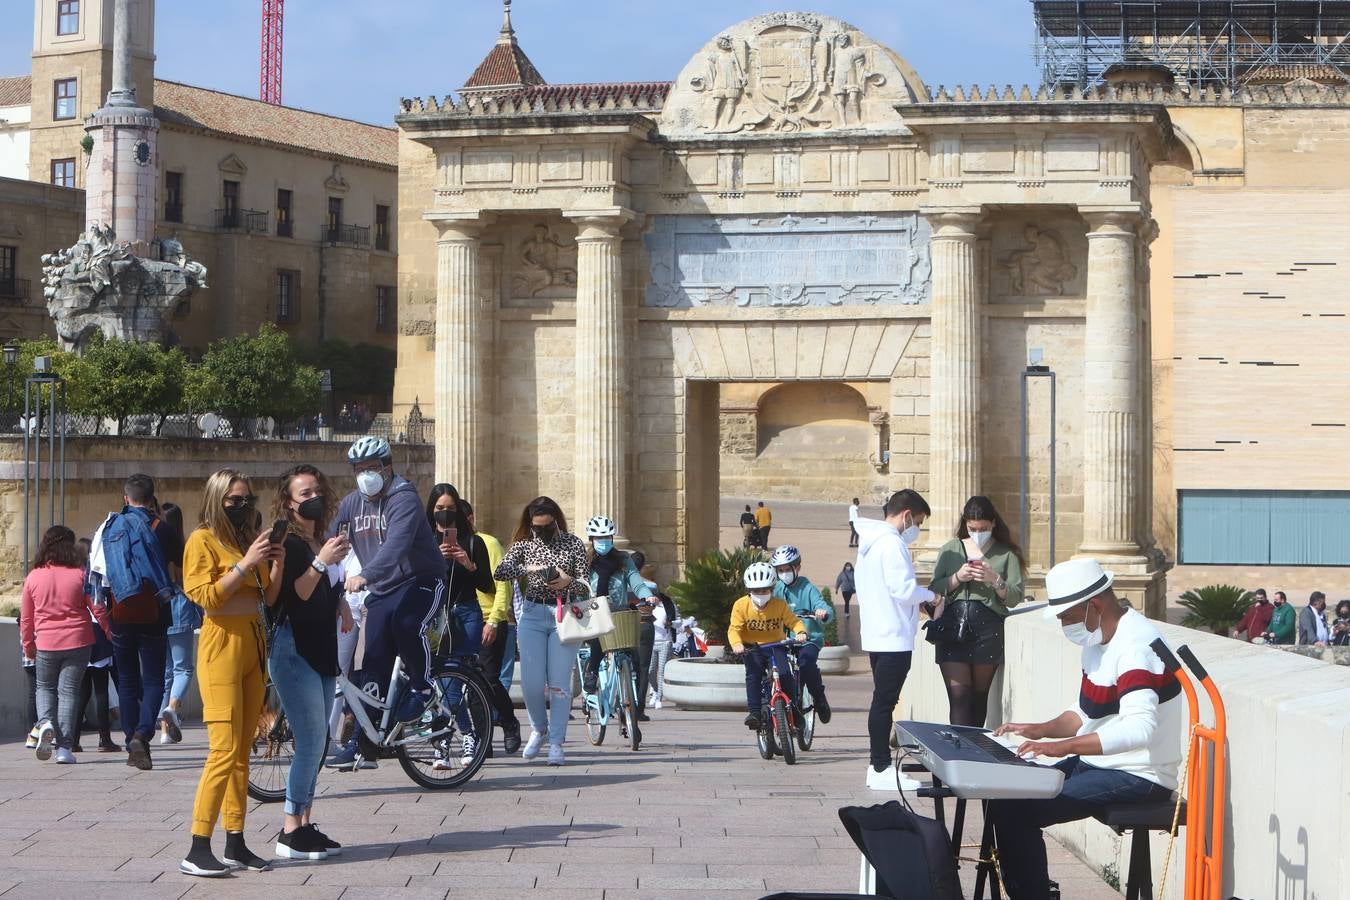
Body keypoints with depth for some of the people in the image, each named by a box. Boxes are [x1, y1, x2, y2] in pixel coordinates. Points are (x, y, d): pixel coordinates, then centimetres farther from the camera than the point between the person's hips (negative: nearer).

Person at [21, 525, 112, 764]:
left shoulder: (33, 577, 0)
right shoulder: (80, 574, -5)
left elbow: (26, 618, 7)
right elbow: (97, 608, -2)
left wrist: (28, 645, 21)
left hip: (46, 645, 1)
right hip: (77, 642, -1)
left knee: (45, 687, 20)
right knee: (69, 690, 4)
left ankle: (45, 722, -8)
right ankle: (64, 746, -2)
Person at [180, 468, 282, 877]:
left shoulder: (248, 538, 16)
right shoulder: (203, 540, -4)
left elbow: (269, 597, 14)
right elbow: (206, 597, -14)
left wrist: (276, 561, -2)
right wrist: (247, 562, -17)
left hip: (254, 647, 7)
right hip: (222, 647, -7)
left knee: (243, 752, 7)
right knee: (224, 750, -13)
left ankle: (235, 844, 11)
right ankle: (197, 850, -12)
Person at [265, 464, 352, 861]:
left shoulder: (320, 541, 16)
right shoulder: (288, 543, -11)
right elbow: (294, 595, -21)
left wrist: (340, 602, 11)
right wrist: (321, 562, -27)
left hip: (321, 651, 9)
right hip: (294, 651, -9)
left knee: (315, 743, 10)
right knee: (311, 742, -13)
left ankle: (303, 825, 15)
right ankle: (291, 832, -10)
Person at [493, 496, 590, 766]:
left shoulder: (574, 544, 3)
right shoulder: (524, 544, 6)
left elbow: (586, 585, -2)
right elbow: (499, 572, -8)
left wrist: (567, 582, -24)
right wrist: (527, 568, -25)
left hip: (564, 617, -1)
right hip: (532, 615, 1)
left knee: (559, 683, -3)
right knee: (531, 682, -4)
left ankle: (556, 742, 4)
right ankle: (539, 729, 22)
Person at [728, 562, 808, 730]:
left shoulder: (780, 604, -6)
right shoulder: (741, 605, -9)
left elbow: (793, 621, -6)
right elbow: (734, 629, -12)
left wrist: (800, 632, -28)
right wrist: (736, 643, -33)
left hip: (776, 645, 0)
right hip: (752, 648, 0)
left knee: (785, 674, -20)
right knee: (753, 674, -25)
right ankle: (754, 711, -21)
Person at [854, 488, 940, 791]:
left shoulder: (870, 543, 16)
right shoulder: (892, 543, -15)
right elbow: (904, 588, -23)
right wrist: (932, 596, -4)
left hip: (876, 636, 10)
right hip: (894, 638, -10)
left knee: (882, 701, 13)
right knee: (884, 702, -7)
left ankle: (878, 765, 17)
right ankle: (881, 770, -5)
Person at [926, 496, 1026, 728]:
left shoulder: (1006, 554, 8)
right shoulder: (950, 550, 13)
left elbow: (1016, 597, 2)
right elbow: (933, 590, 7)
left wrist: (995, 580, -14)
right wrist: (957, 578, -8)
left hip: (988, 628, 0)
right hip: (952, 628, 0)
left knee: (979, 695, 6)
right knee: (958, 695, -9)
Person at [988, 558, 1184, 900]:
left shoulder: (1136, 645, -21)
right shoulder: (1099, 641, 11)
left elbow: (1138, 729, -34)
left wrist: (1064, 746, -36)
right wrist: (1041, 729, 4)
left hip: (1139, 777, -10)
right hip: (1097, 764, 10)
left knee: (1016, 811, -20)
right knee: (1006, 795, 3)